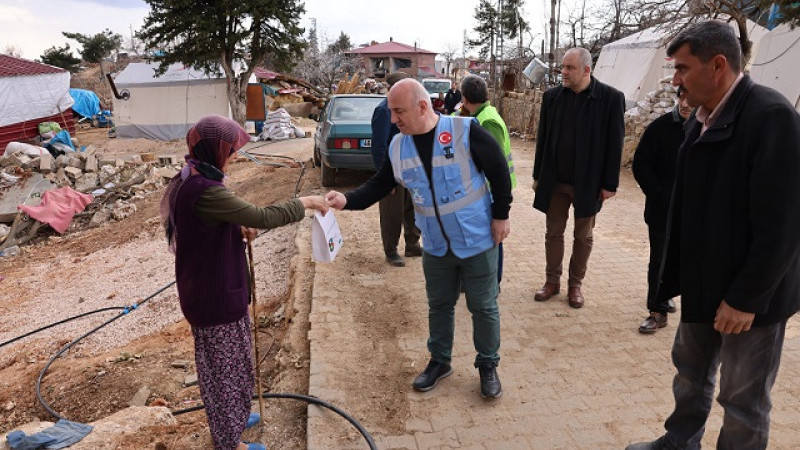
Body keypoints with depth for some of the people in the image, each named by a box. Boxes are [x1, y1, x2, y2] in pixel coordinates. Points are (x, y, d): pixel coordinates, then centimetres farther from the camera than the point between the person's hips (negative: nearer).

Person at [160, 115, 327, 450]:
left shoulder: (188, 180, 3)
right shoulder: (205, 191, -29)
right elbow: (262, 217, -28)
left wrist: (238, 229, 1)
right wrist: (303, 204, -16)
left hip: (205, 286, 10)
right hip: (215, 292, -10)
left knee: (219, 360, 25)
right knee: (223, 364, 8)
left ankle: (230, 419, 46)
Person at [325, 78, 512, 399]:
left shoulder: (465, 131, -18)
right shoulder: (398, 147, -2)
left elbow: (499, 172, -11)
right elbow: (378, 186, 2)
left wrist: (500, 215, -8)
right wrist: (347, 200, -14)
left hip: (478, 240, -4)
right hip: (435, 245, 5)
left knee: (483, 306, 10)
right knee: (439, 305, 18)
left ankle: (488, 365, 31)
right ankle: (439, 361, 39)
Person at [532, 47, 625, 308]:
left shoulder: (611, 98, -9)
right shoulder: (552, 96, 1)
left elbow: (615, 144, -8)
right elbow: (542, 138, 6)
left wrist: (609, 184, -9)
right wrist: (538, 176, 6)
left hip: (588, 183, -2)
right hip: (555, 181, 3)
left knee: (583, 237, 11)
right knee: (553, 233, 11)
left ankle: (575, 284, 26)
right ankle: (552, 281, 26)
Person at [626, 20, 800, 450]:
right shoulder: (701, 118, 6)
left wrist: (746, 297, -19)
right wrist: (676, 272, 10)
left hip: (749, 296, -8)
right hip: (703, 282, 8)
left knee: (743, 400, 9)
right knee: (690, 370, 22)